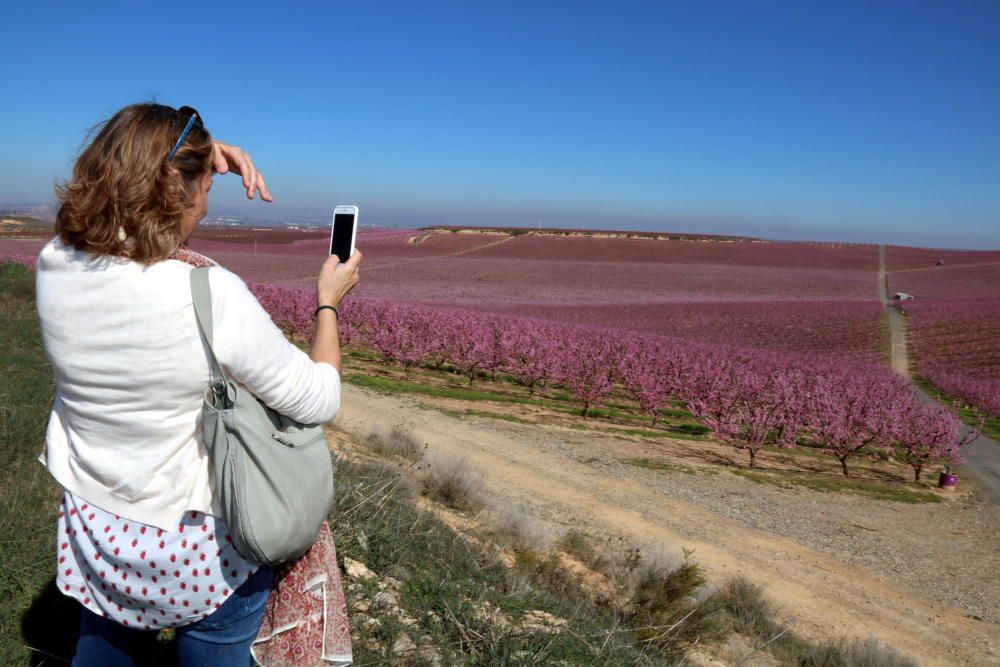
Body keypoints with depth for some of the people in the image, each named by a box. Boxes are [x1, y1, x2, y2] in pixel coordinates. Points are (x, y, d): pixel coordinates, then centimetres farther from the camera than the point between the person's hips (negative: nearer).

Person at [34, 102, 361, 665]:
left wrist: (200, 155, -3)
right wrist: (329, 301, -4)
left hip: (91, 532, 5)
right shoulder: (215, 295, -29)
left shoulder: (54, 267, -12)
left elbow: (122, 185, 10)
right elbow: (320, 401, -17)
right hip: (200, 550, -5)